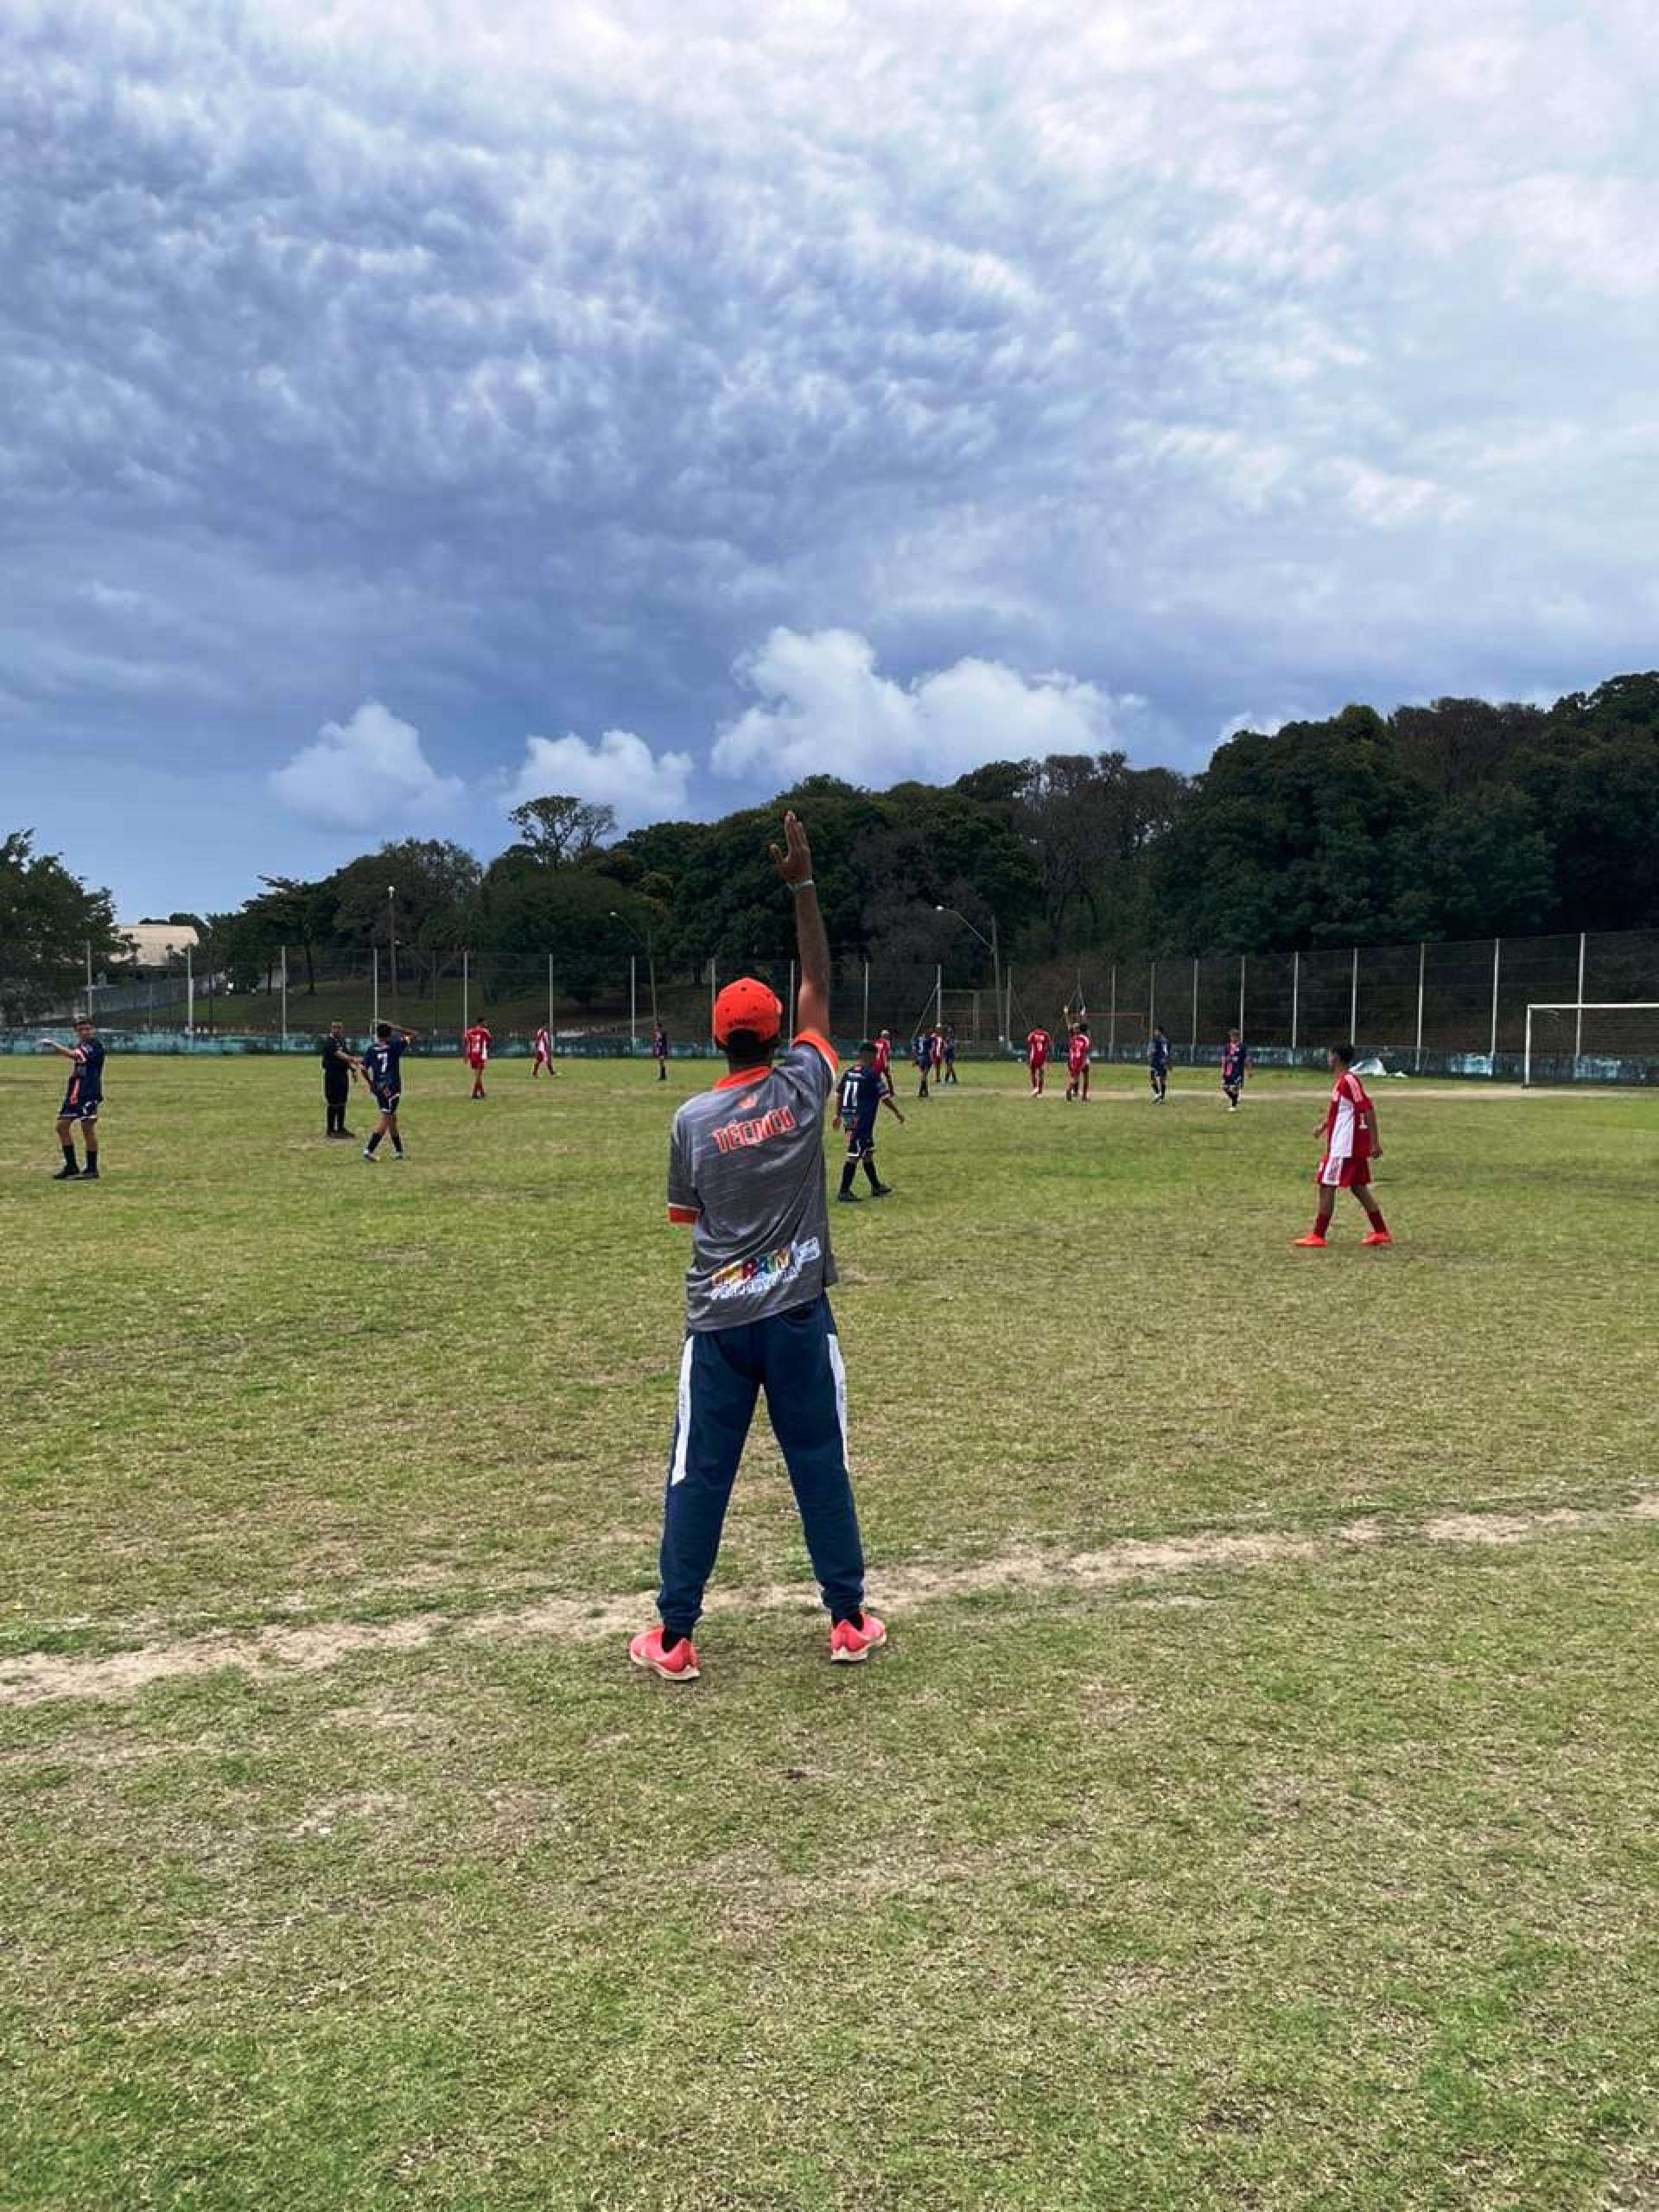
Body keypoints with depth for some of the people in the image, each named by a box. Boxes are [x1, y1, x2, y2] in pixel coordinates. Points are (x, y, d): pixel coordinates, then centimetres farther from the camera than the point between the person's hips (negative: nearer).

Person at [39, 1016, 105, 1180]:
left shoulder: (96, 1045, -9)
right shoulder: (76, 1045, 15)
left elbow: (77, 1056, -24)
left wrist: (55, 1046, -29)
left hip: (90, 1092, -8)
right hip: (73, 1092, 8)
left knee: (87, 1127, -9)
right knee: (62, 1125, 5)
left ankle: (92, 1169, 0)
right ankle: (71, 1167, 15)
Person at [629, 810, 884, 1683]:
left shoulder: (692, 1119, -7)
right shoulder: (803, 1084, -7)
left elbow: (684, 1211, 6)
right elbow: (818, 985, 3)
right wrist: (803, 886, 5)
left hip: (717, 1321, 0)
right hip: (798, 1313, 0)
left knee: (698, 1474, 8)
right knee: (820, 1465, 11)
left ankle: (673, 1637, 15)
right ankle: (848, 1620, 22)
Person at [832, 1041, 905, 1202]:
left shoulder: (849, 1072, 8)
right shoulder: (872, 1074, -14)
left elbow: (840, 1095, 14)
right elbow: (885, 1097, -9)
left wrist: (838, 1116, 25)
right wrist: (898, 1113, 4)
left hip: (850, 1119, 8)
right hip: (862, 1121, -8)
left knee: (868, 1152, 19)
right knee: (854, 1155, -4)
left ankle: (876, 1187, 29)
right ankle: (844, 1191, -2)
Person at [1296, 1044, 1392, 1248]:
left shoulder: (1348, 1081, -18)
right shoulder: (1342, 1081, 12)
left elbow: (1368, 1110, -22)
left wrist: (1375, 1142, -24)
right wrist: (1324, 1124, 37)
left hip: (1343, 1147, -10)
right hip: (1356, 1146, 10)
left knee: (1327, 1186, -4)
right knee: (1359, 1187, 13)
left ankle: (1317, 1236, -1)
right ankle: (1381, 1232, 16)